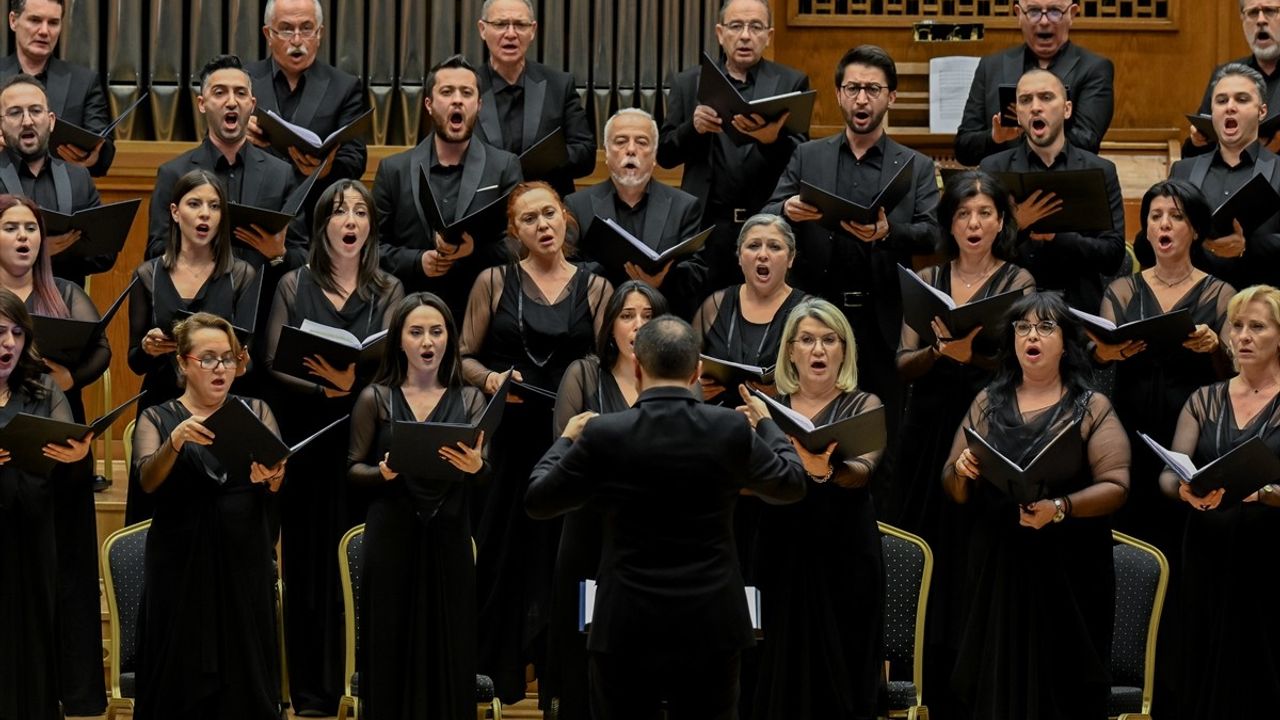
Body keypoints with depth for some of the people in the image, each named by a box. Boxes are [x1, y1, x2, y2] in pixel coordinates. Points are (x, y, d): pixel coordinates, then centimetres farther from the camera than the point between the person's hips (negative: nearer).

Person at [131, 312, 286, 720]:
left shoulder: (255, 412, 11)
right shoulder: (157, 419, 6)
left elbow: (280, 481, -4)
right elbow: (147, 480, -13)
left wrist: (271, 478, -28)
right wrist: (175, 441, -32)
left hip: (244, 563, 1)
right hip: (180, 564, -1)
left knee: (244, 678, -1)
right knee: (181, 677, -3)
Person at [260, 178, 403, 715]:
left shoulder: (388, 291, 8)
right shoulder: (294, 286, 6)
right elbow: (273, 363, 0)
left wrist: (352, 382, -23)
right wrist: (323, 389, -17)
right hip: (308, 438, 0)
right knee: (310, 558, 0)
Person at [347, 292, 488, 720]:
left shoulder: (469, 400, 7)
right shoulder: (376, 399, 3)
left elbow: (486, 472, -2)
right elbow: (353, 468, 3)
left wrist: (476, 466, -25)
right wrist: (383, 473, -18)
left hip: (448, 538, 1)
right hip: (391, 538, -1)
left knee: (447, 651, 2)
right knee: (391, 651, -1)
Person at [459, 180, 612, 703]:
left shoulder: (595, 288, 7)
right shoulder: (494, 283, 6)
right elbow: (464, 358, 6)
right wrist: (490, 378, -13)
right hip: (505, 439, 0)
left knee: (563, 557, 0)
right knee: (498, 555, -1)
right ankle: (489, 673, 7)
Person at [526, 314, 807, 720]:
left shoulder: (604, 435, -10)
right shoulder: (731, 430, -6)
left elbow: (537, 502, 4)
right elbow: (792, 484, 13)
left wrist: (566, 440, 22)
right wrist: (766, 423, 31)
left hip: (627, 628, -1)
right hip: (710, 626, 2)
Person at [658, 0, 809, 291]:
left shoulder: (791, 83, 6)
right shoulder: (688, 83, 10)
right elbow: (664, 155, 8)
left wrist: (772, 138, -24)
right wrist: (693, 128, -13)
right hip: (707, 225, 1)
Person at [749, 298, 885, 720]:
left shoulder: (863, 406, 2)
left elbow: (863, 471, -16)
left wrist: (825, 470, -36)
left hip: (844, 558, -3)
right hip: (783, 557, 3)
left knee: (840, 677, -4)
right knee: (784, 676, 2)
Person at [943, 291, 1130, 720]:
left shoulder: (1091, 408, 1)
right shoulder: (987, 404, 11)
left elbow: (1116, 487, -7)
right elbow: (955, 490, 13)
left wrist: (1060, 508, -23)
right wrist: (961, 472, -10)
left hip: (1068, 574, -3)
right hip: (997, 570, 3)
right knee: (998, 685, 2)